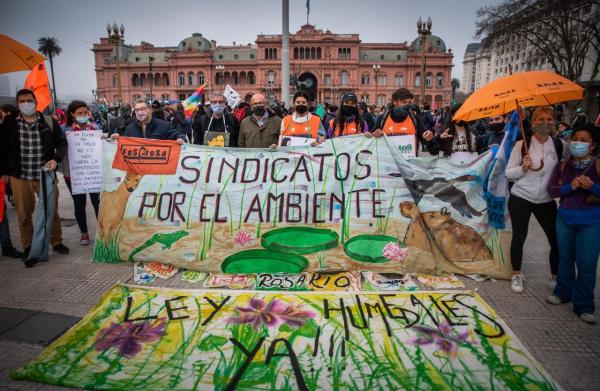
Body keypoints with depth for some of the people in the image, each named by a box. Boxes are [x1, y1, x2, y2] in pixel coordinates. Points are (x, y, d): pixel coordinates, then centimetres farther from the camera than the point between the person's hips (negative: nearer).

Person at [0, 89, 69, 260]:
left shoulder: (49, 122, 1)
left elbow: (62, 143, 3)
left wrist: (56, 159, -15)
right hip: (20, 177, 0)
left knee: (52, 210, 10)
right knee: (24, 214, 9)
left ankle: (56, 242, 27)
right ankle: (27, 246, 25)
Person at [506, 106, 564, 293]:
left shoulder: (560, 145, 1)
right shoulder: (522, 144, -7)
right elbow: (508, 173, -5)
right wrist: (523, 168, -22)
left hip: (546, 201, 2)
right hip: (520, 199, -2)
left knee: (557, 240, 1)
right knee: (519, 237, 6)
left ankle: (555, 277, 24)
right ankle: (516, 275, 26)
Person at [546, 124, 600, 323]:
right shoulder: (562, 166, 3)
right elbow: (551, 190, -2)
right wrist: (570, 187, -18)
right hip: (565, 218, 3)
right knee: (565, 257, 15)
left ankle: (584, 305, 11)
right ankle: (563, 292, 32)